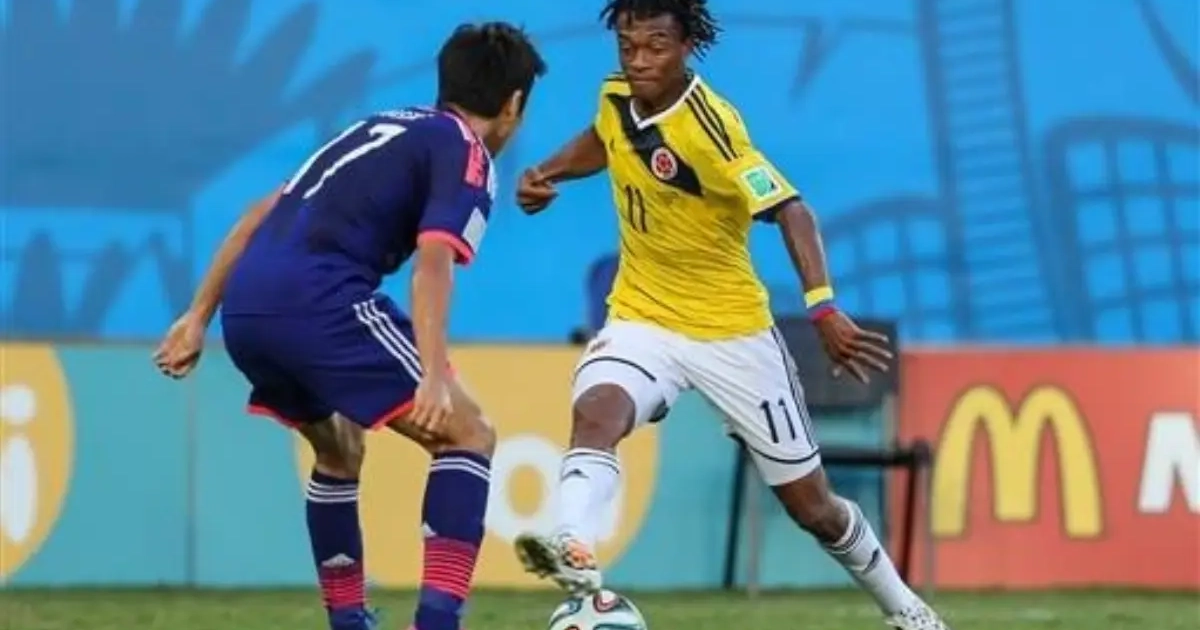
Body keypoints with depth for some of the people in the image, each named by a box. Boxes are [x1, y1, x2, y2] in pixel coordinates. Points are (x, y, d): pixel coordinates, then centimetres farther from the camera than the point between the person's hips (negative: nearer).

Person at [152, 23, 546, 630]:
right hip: (319, 301, -8)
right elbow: (432, 260, -12)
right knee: (468, 436, 0)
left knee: (340, 450, 30)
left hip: (246, 307, 8)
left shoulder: (381, 127, 30)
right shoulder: (466, 154, 6)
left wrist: (198, 315, 30)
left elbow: (265, 214, 28)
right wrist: (434, 376, -23)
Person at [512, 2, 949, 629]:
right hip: (641, 320, 4)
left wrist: (823, 307, -44)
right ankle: (571, 545, -53)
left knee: (811, 505, 8)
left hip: (732, 332, -4)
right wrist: (547, 173, 4)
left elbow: (790, 211, -31)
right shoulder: (617, 96, -4)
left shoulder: (708, 126, -24)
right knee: (595, 412, -32)